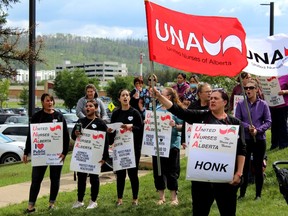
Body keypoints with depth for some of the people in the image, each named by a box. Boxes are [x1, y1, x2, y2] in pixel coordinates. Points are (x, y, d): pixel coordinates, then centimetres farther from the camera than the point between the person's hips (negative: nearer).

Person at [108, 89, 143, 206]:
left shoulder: (135, 112, -1)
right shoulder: (116, 113, 7)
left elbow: (141, 128, -4)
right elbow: (112, 129, 11)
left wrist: (131, 127, -20)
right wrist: (110, 130, -11)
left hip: (133, 147, -2)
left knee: (133, 173, 2)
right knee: (120, 173, 6)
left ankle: (135, 199, 13)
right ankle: (120, 198, 16)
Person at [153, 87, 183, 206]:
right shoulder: (157, 109, 9)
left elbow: (182, 126, -10)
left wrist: (175, 125, -29)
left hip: (172, 144, -5)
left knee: (171, 171, 2)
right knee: (158, 170, 9)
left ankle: (174, 197, 16)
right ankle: (161, 196, 21)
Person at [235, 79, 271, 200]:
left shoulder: (263, 104, -1)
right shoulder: (240, 104, 1)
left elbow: (268, 122, -2)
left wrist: (257, 130, -17)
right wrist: (247, 127, -19)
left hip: (259, 140, -1)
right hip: (244, 140, 1)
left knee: (258, 168, 6)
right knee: (244, 167, 6)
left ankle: (258, 194, 17)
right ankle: (242, 193, 17)